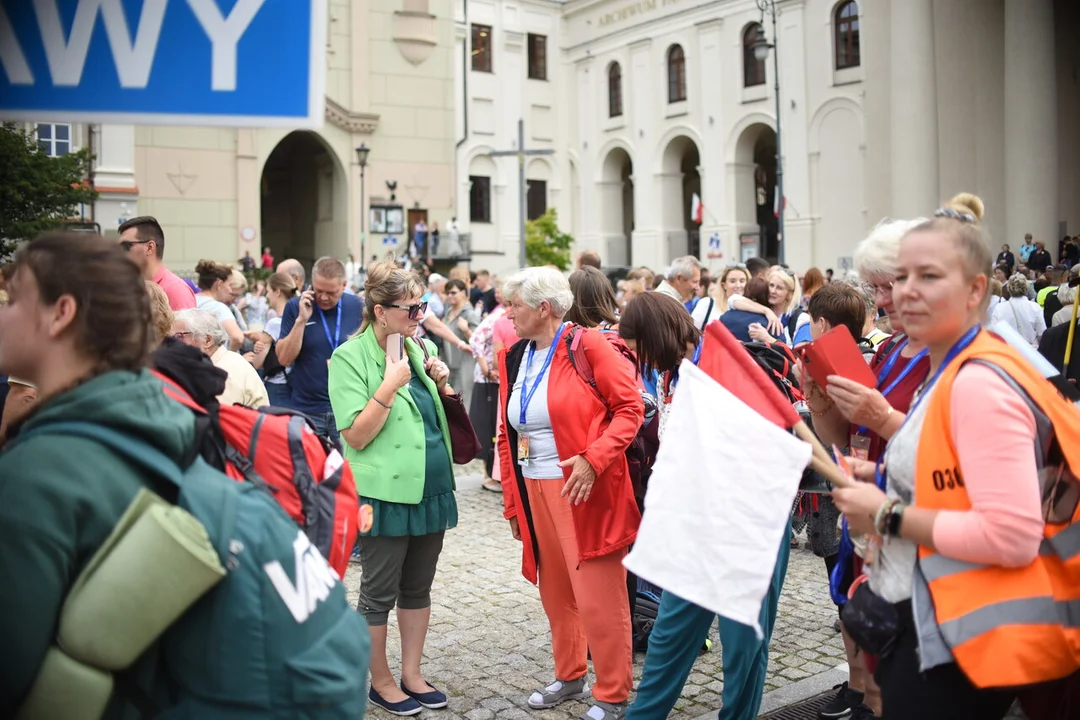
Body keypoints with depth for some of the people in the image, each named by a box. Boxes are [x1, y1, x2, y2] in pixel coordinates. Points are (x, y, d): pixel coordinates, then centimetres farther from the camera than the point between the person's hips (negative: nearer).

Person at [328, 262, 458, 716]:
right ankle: (381, 682, 23)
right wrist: (390, 385, -22)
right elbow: (356, 435, -16)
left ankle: (411, 674, 28)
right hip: (385, 491, -6)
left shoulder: (420, 348, 8)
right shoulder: (350, 357, -11)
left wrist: (441, 384, -2)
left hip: (430, 486, 6)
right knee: (379, 592, 7)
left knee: (417, 588, 15)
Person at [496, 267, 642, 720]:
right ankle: (569, 677, 36)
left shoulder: (587, 346, -10)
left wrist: (593, 459, -22)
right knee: (555, 592, 17)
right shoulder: (513, 358, 10)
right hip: (536, 491, 7)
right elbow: (508, 435, 14)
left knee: (598, 597, 0)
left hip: (583, 491, -6)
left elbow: (630, 407, -12)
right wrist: (512, 501, 13)